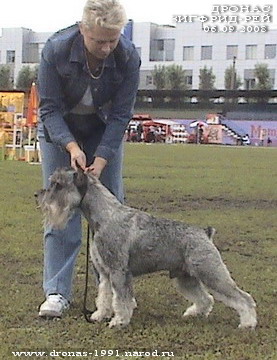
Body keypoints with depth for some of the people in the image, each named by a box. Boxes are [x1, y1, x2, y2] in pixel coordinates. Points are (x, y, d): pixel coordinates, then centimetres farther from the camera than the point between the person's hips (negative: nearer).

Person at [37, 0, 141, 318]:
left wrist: (101, 160, -28)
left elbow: (121, 115, -20)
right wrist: (72, 147, -37)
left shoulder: (128, 57, -27)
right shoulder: (55, 50, -30)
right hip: (59, 130, -1)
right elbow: (50, 109, -23)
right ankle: (57, 292, -3)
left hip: (104, 130, 1)